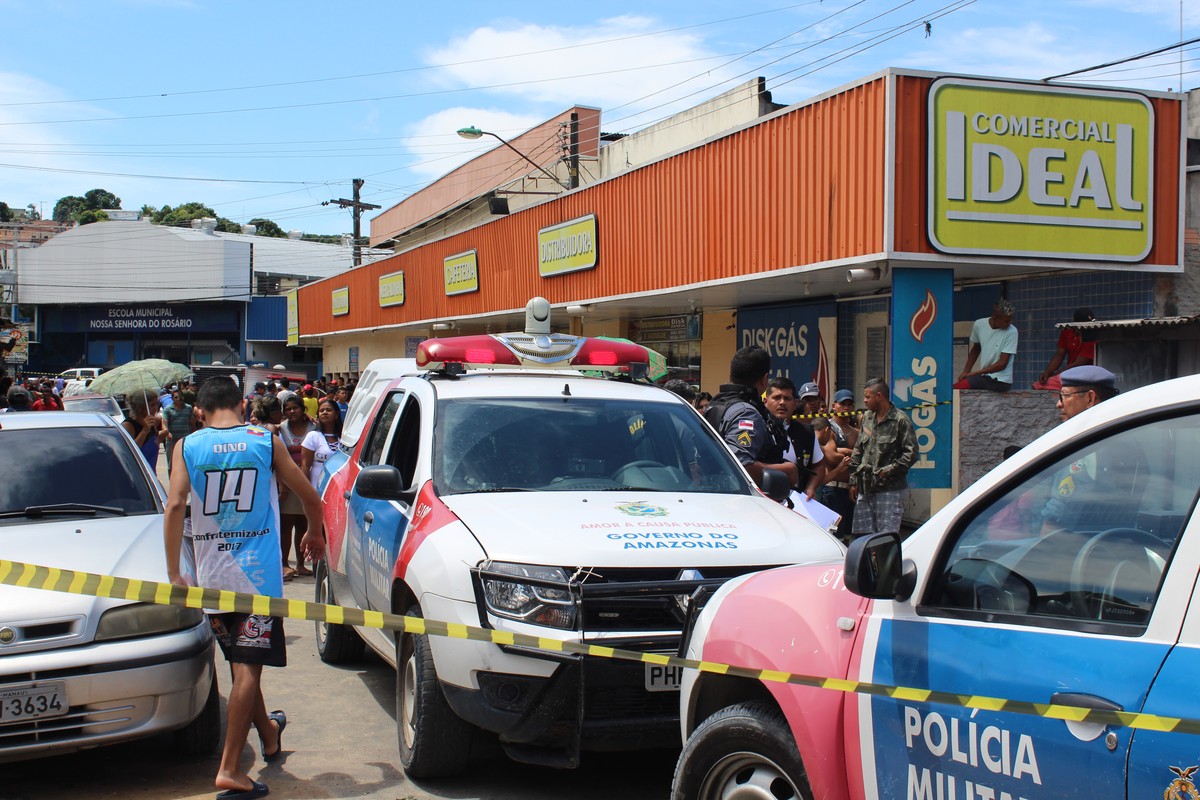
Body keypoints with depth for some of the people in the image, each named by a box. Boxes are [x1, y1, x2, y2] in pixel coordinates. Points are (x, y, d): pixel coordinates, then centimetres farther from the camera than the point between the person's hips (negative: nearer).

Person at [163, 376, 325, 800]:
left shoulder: (188, 446, 3)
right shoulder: (265, 441, 1)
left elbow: (174, 506, -9)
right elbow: (309, 496, 7)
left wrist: (174, 572, -7)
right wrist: (314, 534, 26)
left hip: (212, 575, 3)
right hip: (257, 574, -3)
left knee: (241, 663, 19)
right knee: (247, 668, -3)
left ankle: (268, 733, 40)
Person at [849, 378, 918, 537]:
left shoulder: (900, 420, -5)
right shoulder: (866, 418, 15)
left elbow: (911, 453, -9)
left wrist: (888, 471, -13)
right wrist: (853, 481, 13)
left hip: (889, 489, -6)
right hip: (865, 488, 6)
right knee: (862, 536, 6)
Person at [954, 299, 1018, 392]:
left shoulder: (1011, 331, -16)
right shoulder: (979, 325, -2)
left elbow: (1002, 363, -17)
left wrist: (974, 373, -13)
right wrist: (965, 372, 8)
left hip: (1000, 381, -6)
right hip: (984, 376, 6)